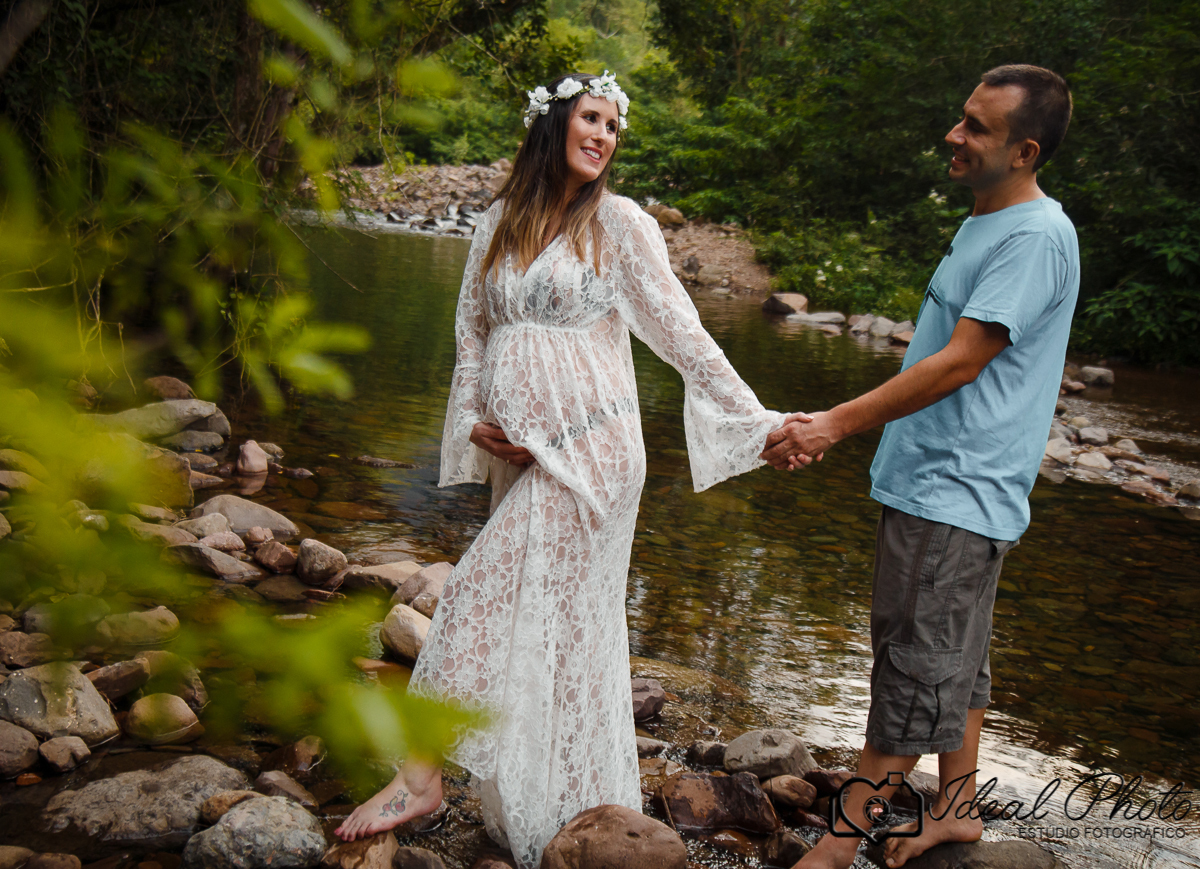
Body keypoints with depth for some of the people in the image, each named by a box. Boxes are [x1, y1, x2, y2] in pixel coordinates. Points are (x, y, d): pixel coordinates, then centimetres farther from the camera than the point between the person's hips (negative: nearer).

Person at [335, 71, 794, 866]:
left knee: (481, 598, -11)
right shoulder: (501, 223, 11)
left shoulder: (619, 223, -4)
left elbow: (682, 333, -4)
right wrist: (473, 421, 2)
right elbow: (472, 330, 16)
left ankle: (423, 775, 0)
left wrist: (755, 421, -8)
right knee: (539, 622, 9)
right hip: (519, 453, 5)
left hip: (588, 448, -5)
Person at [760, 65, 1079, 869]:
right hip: (934, 480, 10)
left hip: (957, 492, -10)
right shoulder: (984, 223, 14)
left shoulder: (1037, 236, -17)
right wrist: (845, 424, 18)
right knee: (953, 660, 17)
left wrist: (838, 424, -20)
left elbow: (961, 361, -21)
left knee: (916, 667, -2)